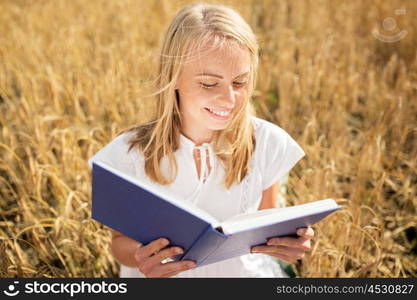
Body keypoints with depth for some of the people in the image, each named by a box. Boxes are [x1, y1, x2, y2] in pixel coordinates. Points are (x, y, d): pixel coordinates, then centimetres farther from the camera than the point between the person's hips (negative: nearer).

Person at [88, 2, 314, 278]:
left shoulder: (268, 143, -7)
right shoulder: (131, 152, -12)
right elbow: (121, 240, -3)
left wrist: (286, 241, -18)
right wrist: (139, 256, -24)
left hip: (247, 272, 1)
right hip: (161, 274, 0)